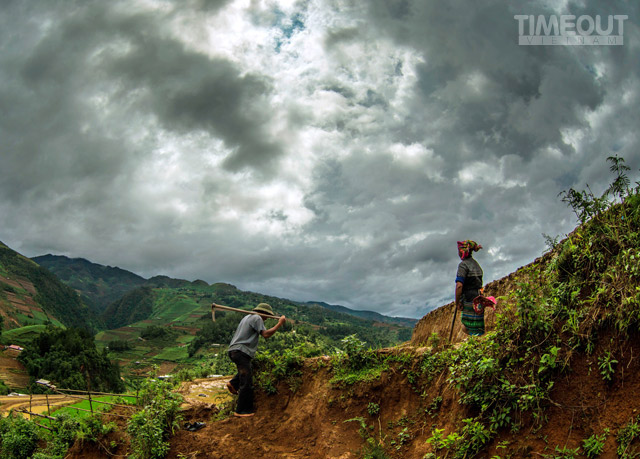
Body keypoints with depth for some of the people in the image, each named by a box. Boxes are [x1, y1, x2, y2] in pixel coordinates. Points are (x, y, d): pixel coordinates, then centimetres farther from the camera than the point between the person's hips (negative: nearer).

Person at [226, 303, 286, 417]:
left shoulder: (248, 317, 22)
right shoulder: (257, 318, -6)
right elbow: (266, 334, -14)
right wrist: (279, 324, -8)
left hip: (233, 350, 10)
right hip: (241, 352, -10)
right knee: (247, 383, -6)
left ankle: (233, 384, 17)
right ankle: (242, 411, -3)